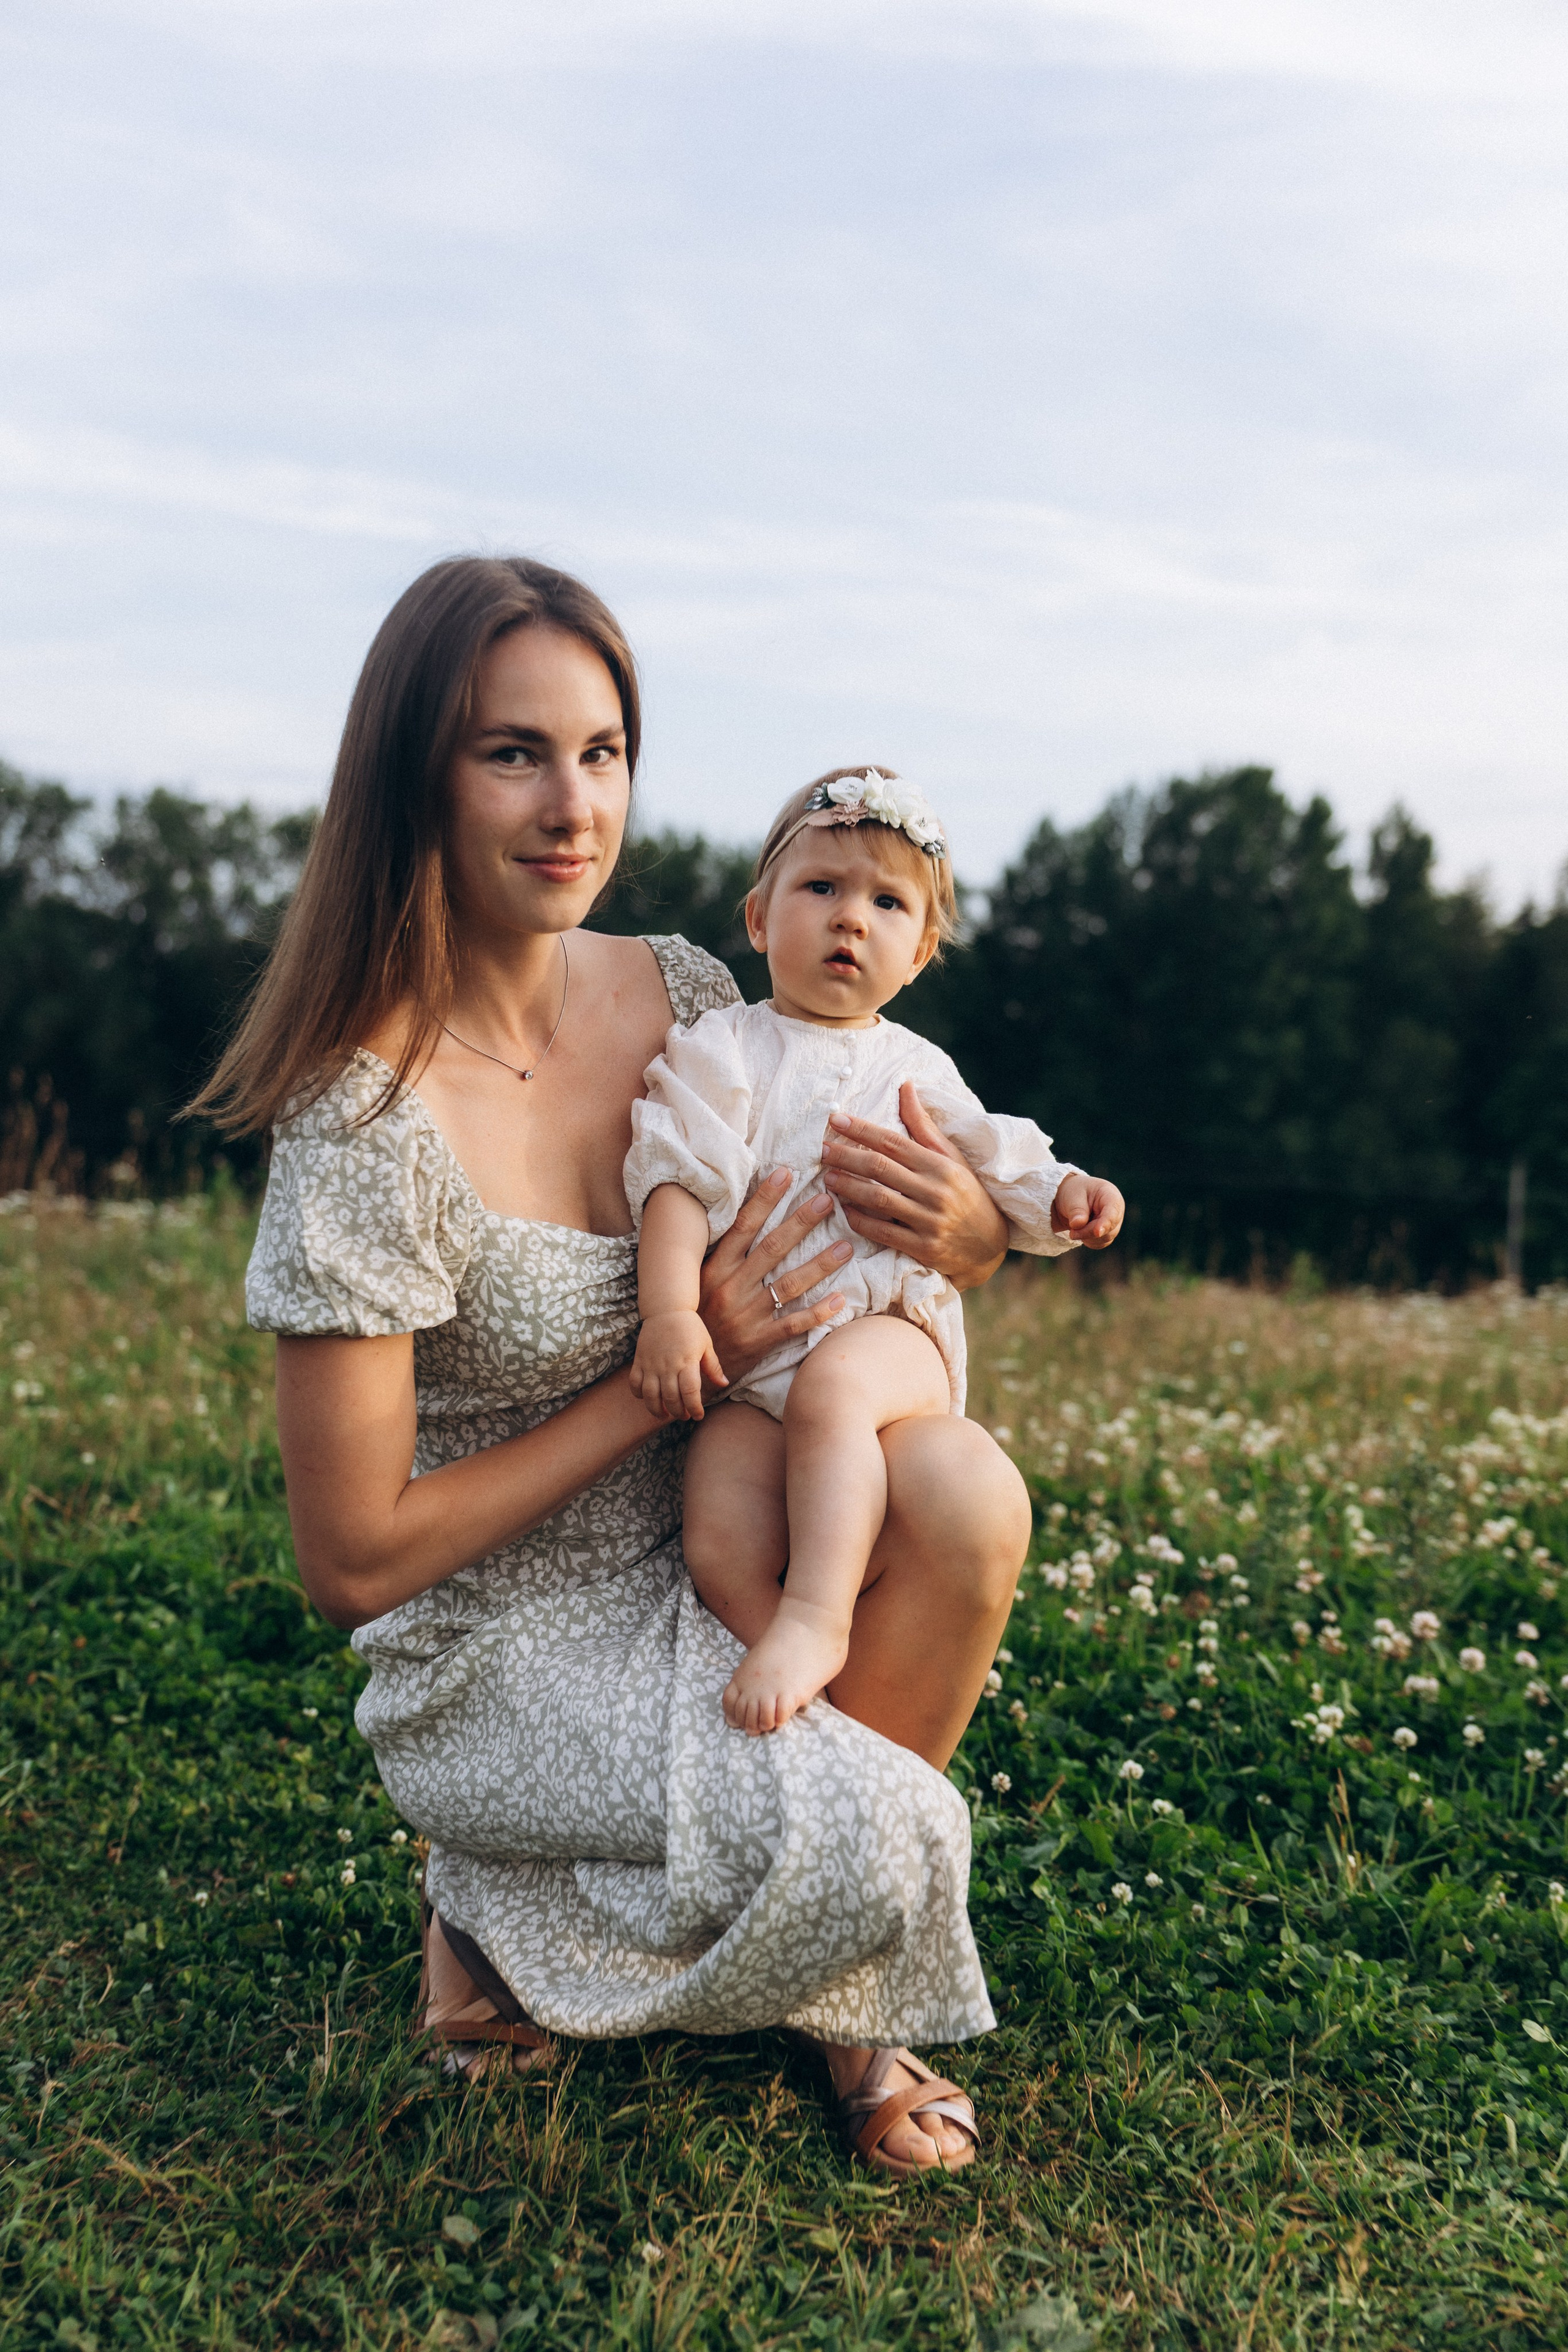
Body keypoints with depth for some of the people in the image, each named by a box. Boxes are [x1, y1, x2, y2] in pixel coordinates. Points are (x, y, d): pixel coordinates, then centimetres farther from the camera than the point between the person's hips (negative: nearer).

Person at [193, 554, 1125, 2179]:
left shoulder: (682, 997, -3)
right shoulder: (371, 1118, -22)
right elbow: (351, 1560, -18)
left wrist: (961, 1228, -17)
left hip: (700, 1569, 6)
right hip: (493, 1656, -5)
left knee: (963, 1493, -22)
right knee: (867, 1843, -27)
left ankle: (835, 2004, 1)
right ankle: (514, 1926, 6)